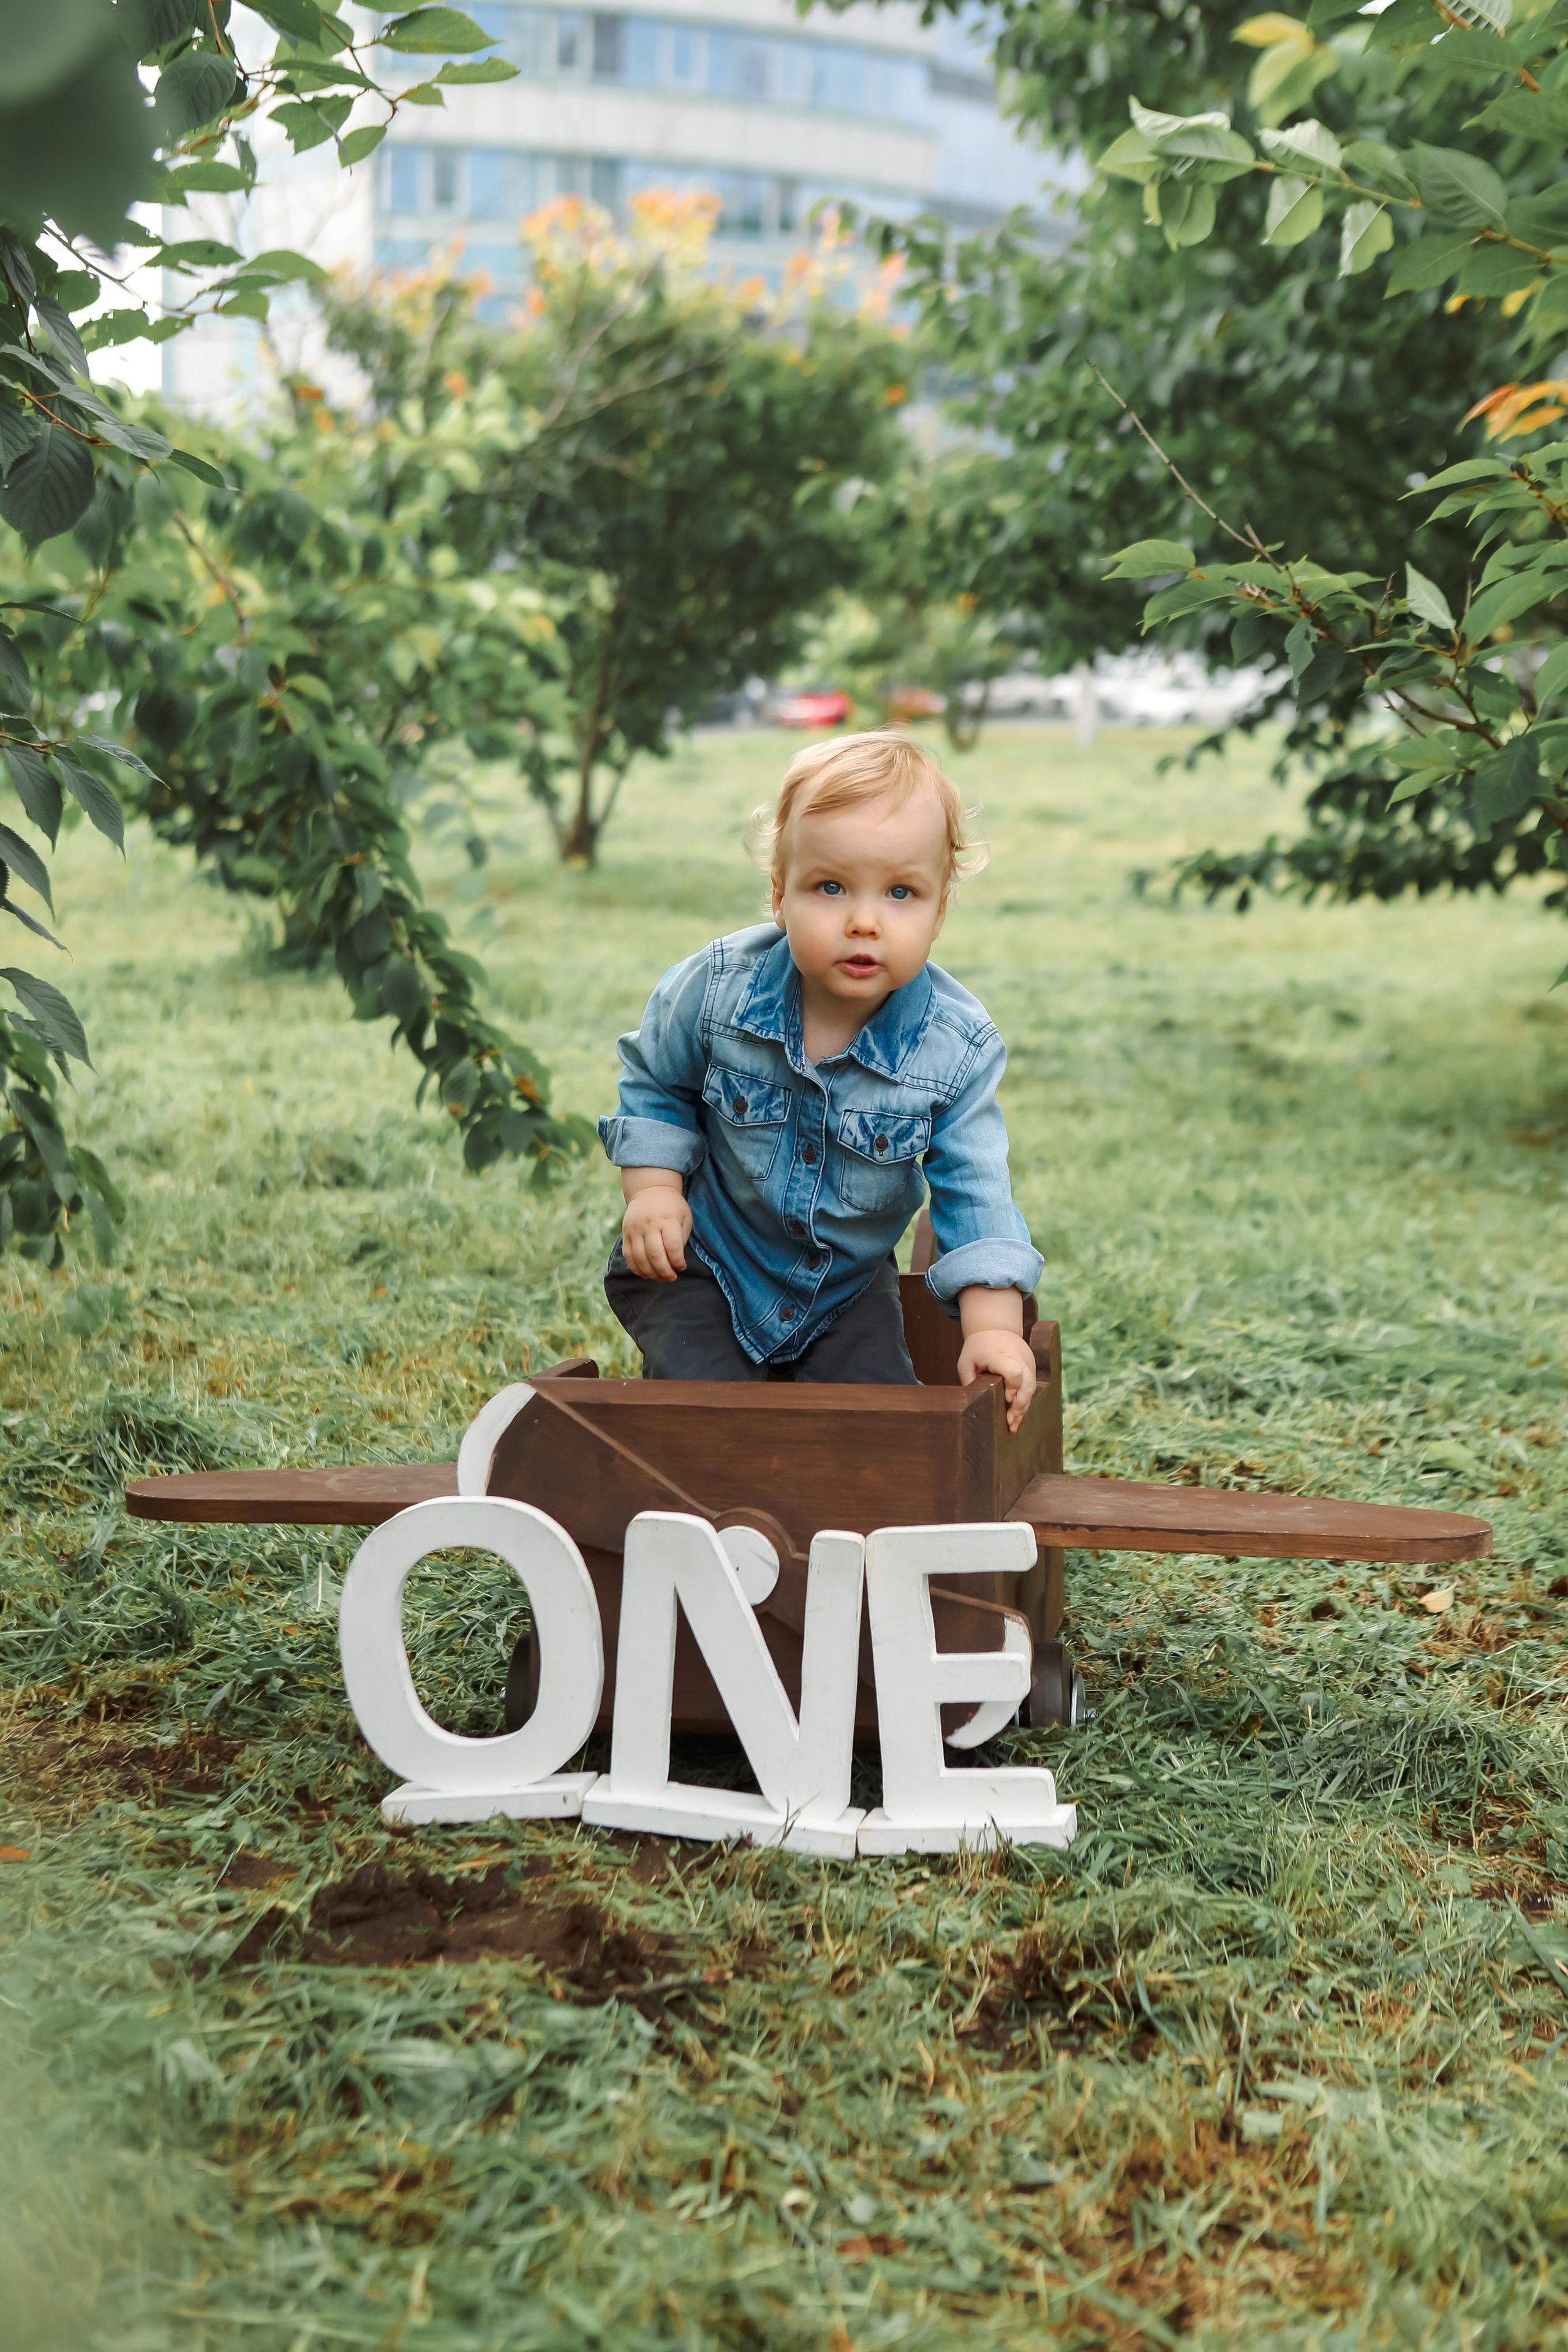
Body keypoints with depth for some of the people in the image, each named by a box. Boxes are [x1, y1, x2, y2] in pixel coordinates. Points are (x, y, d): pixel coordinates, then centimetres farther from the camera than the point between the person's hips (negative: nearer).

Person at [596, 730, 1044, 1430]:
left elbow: (973, 1193, -15)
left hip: (849, 1282, 1)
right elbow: (656, 1083, 0)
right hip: (705, 1262, -1)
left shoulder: (956, 1049, -21)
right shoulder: (719, 986, -21)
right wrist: (653, 1189, -12)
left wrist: (993, 1325, -24)